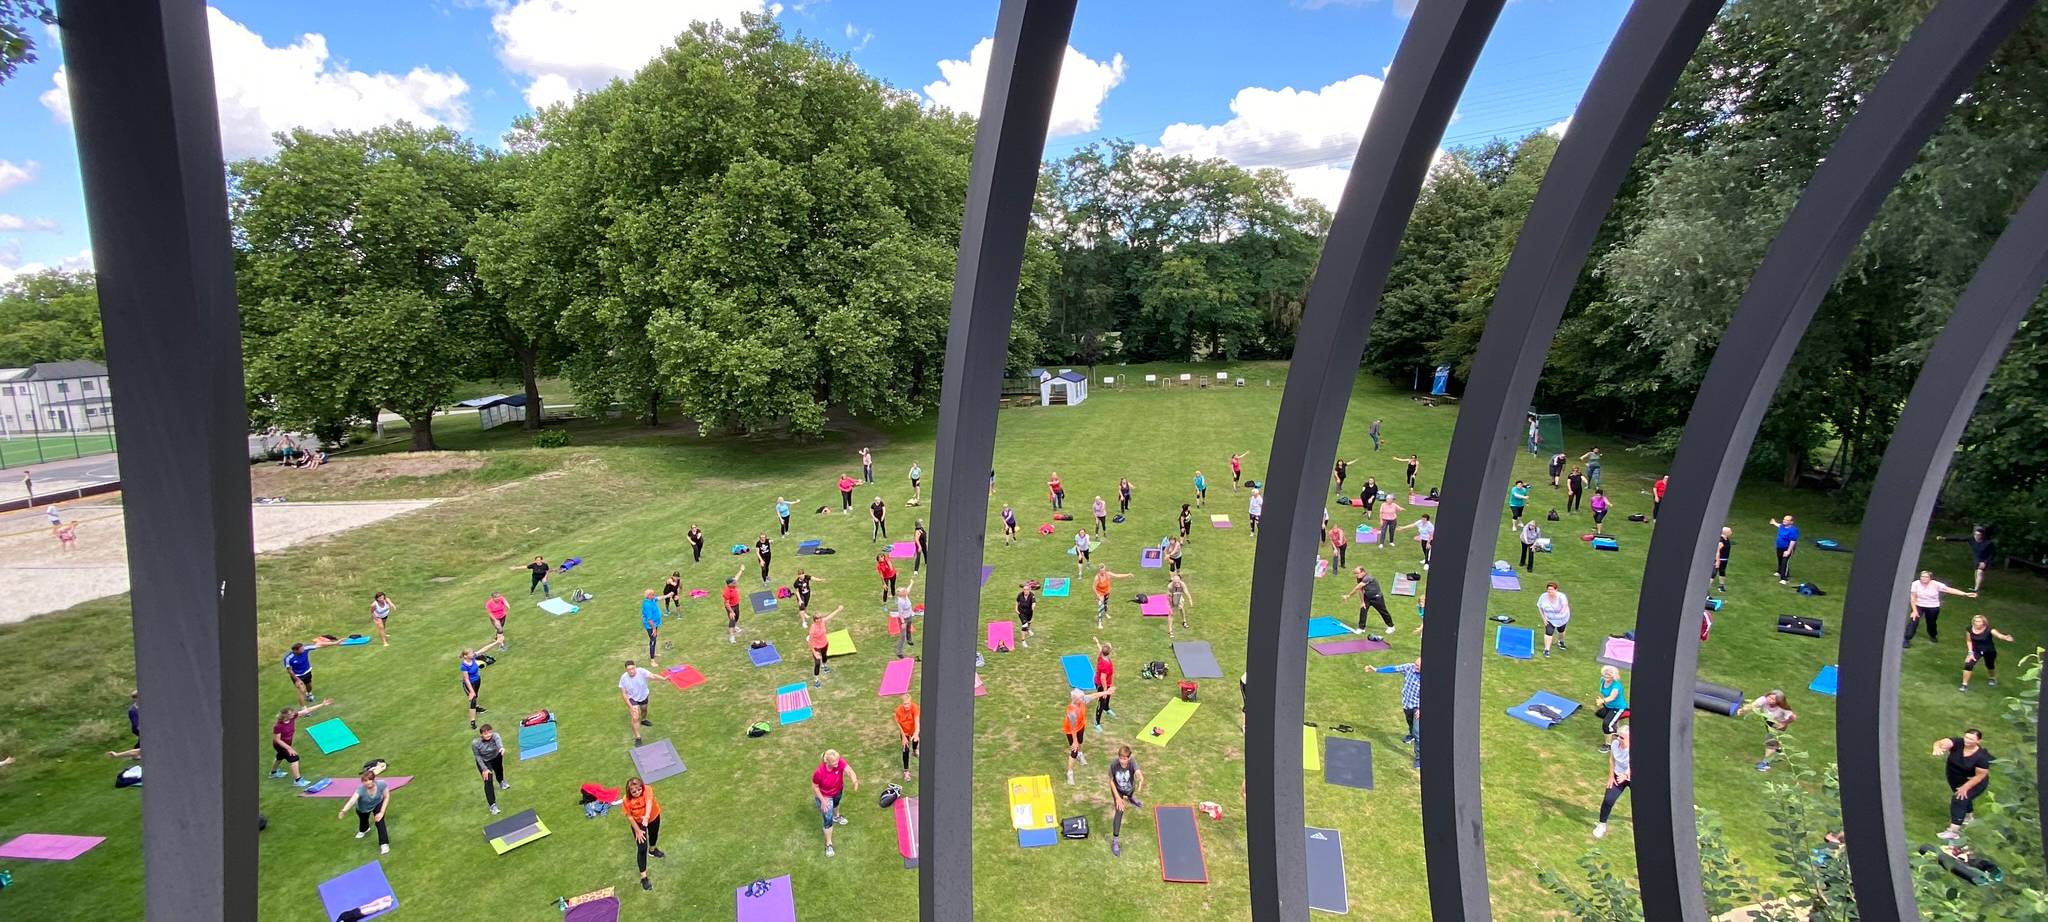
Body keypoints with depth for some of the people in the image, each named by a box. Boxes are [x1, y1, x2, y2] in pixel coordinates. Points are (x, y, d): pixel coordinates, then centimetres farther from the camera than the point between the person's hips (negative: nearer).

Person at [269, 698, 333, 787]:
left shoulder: (292, 717, -21)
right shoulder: (278, 726, -36)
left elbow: (307, 711, -20)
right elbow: (277, 740, -28)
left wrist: (323, 704, -23)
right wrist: (289, 748, -26)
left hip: (287, 742, 8)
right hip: (279, 745, -8)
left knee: (280, 756, 31)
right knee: (294, 757, -12)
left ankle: (273, 772, 61)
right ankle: (297, 780, -3)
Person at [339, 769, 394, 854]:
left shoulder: (381, 785, -36)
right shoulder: (361, 789, -41)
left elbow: (386, 797, -21)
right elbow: (352, 800, -58)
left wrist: (382, 812, -25)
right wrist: (344, 811, -76)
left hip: (378, 804, -1)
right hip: (363, 808, 1)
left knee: (379, 821, -19)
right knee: (363, 821, 26)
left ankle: (384, 844, -9)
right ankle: (364, 830, 65)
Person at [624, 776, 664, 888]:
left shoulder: (648, 790, -34)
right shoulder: (627, 800, -30)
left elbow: (649, 802, -52)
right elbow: (629, 816, -18)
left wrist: (647, 816, -70)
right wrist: (637, 831, -14)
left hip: (653, 817, 2)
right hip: (638, 823, -1)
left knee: (654, 834, 30)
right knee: (642, 849, -4)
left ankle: (652, 850, 63)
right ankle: (643, 877, 7)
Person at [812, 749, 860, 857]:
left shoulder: (839, 762, -34)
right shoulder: (819, 772, -40)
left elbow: (848, 770, -50)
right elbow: (814, 787, -22)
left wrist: (854, 780, -69)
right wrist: (822, 800, -23)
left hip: (838, 791, 4)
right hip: (825, 796, -4)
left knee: (836, 804, 36)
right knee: (828, 819, 3)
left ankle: (837, 817, 71)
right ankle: (828, 844, 27)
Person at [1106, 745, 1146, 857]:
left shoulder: (1132, 762, -40)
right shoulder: (1113, 765, -36)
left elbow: (1139, 773, -60)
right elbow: (1111, 781, -21)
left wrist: (1140, 782, -83)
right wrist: (1117, 798, -25)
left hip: (1130, 788, 2)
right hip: (1117, 790, -2)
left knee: (1130, 794, 35)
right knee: (1119, 811, -16)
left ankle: (1130, 798, 75)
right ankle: (1115, 841, -6)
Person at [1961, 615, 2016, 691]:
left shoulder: (1989, 630, -26)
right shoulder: (1970, 629, -15)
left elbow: (1999, 635, -48)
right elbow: (1969, 641, -1)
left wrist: (2006, 637, -70)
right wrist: (1970, 652, -7)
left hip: (1989, 652, -1)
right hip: (1976, 651, 1)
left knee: (1990, 666, 22)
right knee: (1968, 665, -14)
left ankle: (1993, 679, 57)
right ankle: (1965, 685, -2)